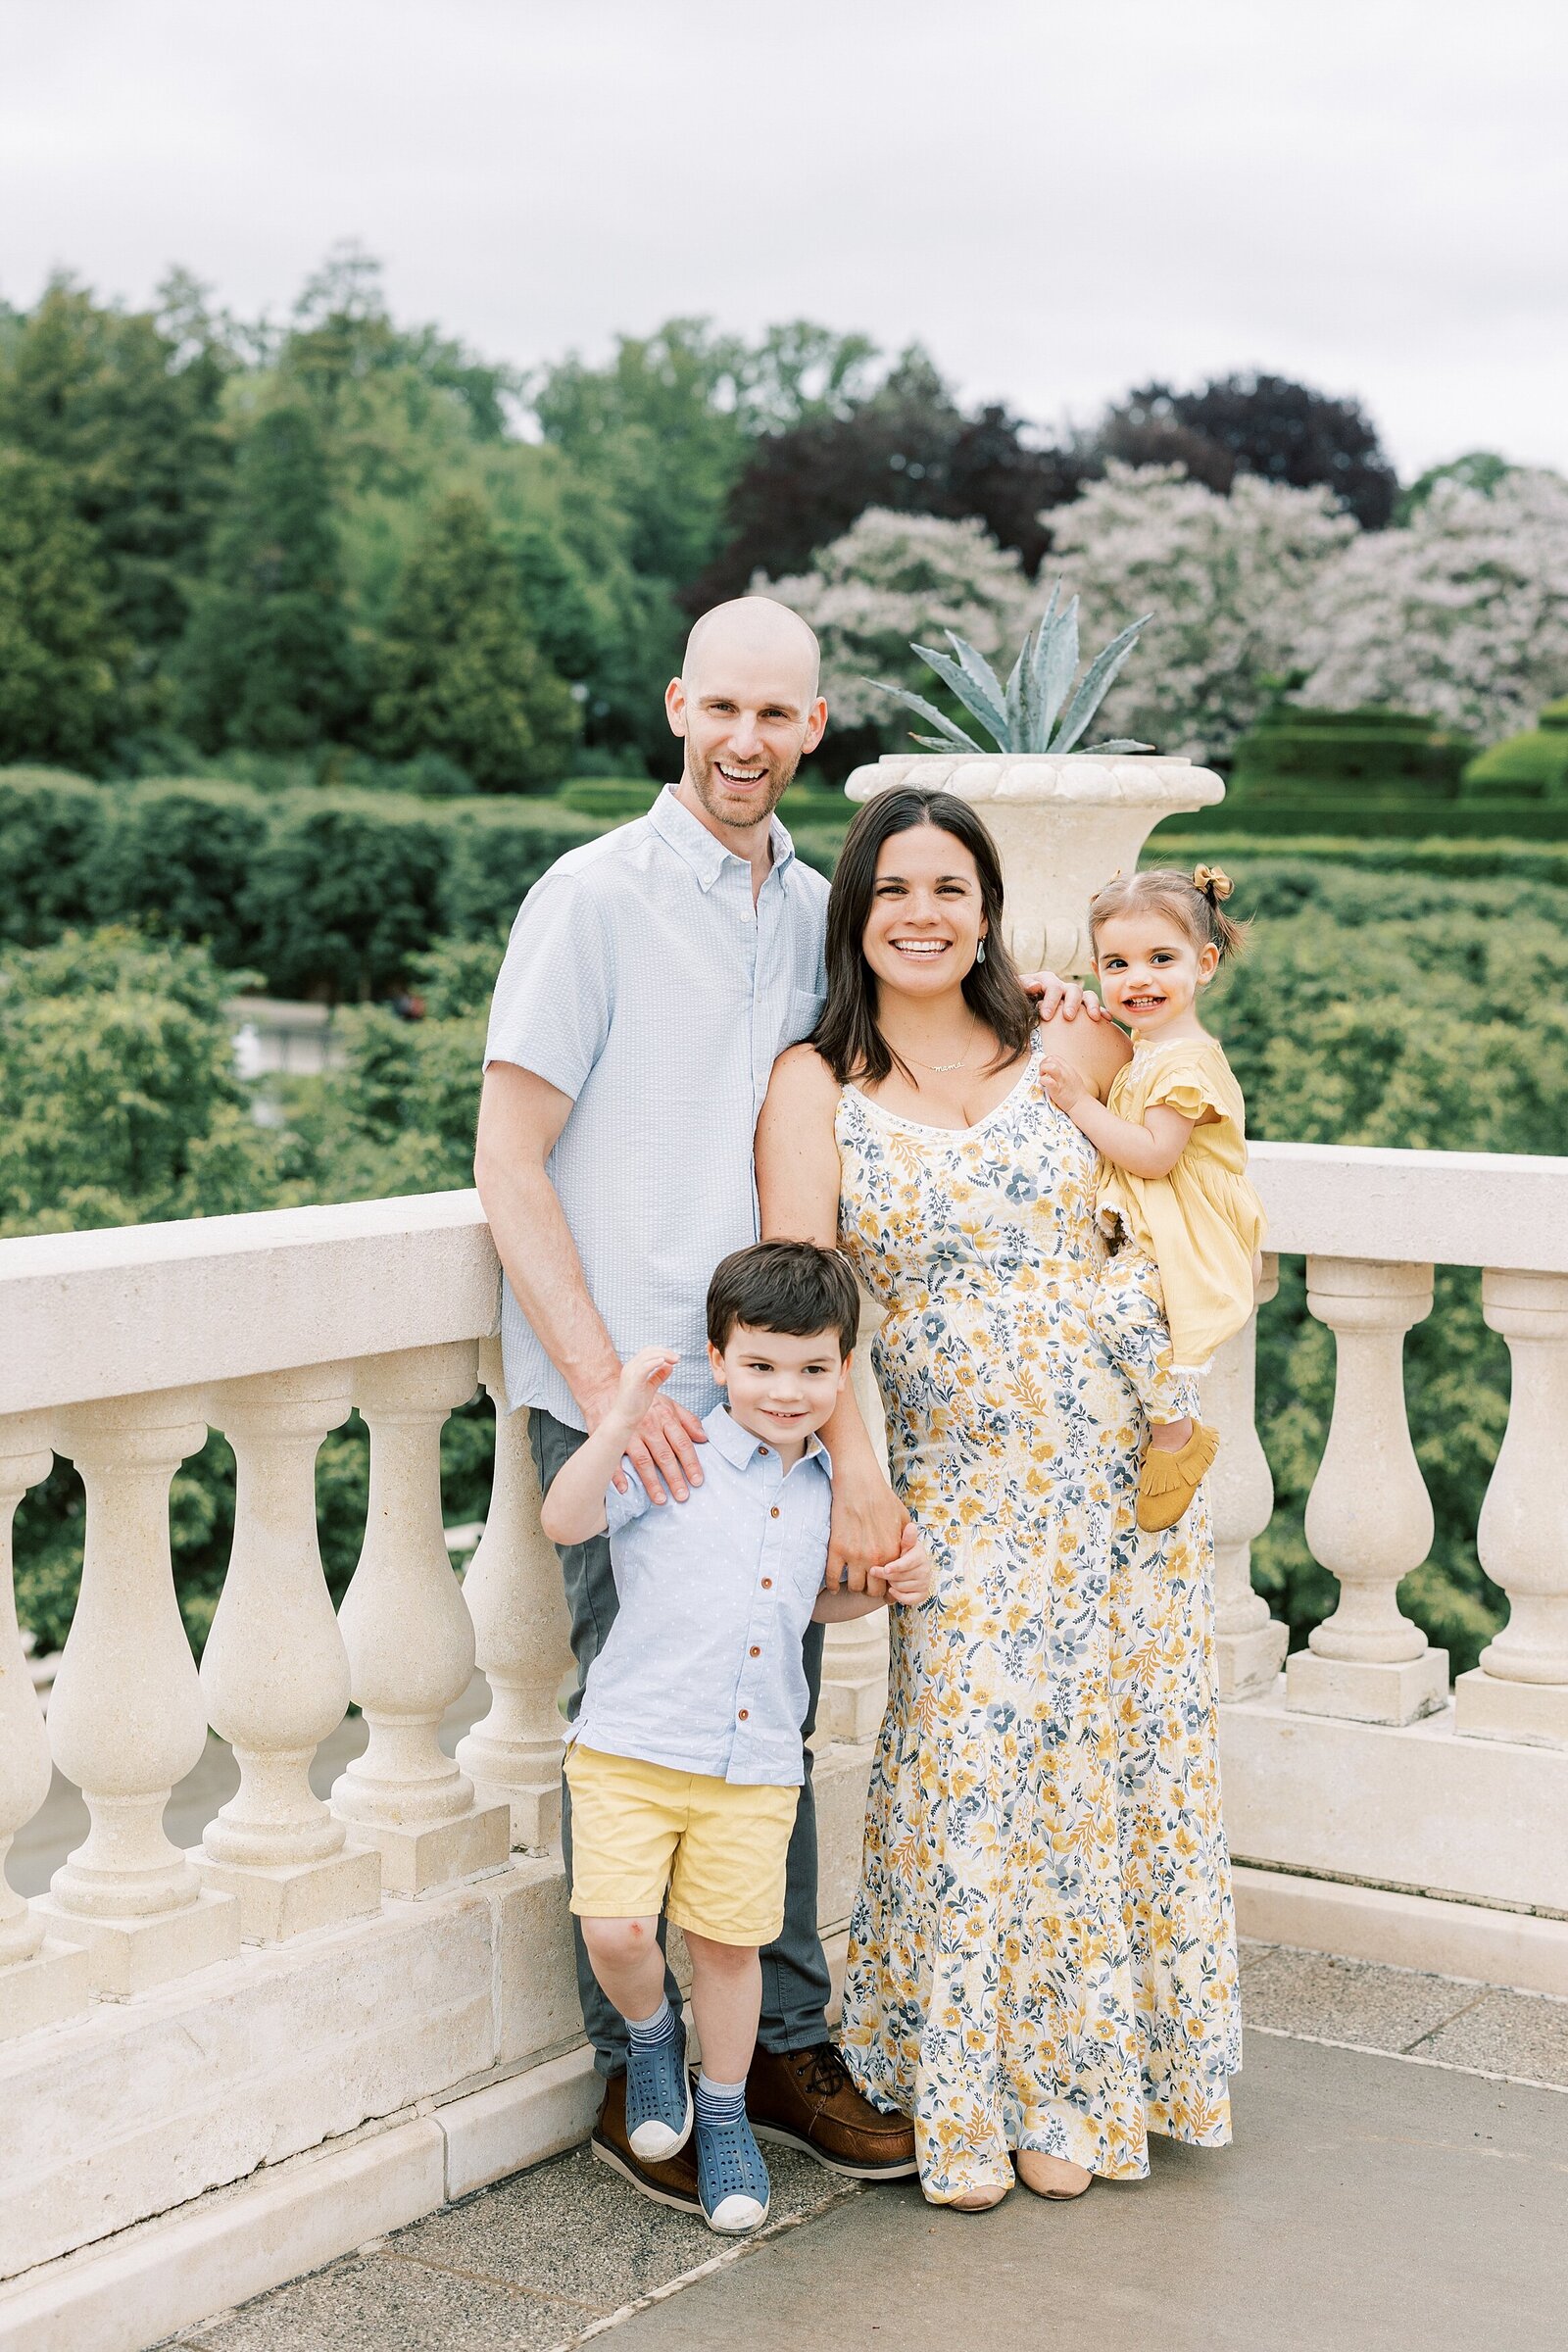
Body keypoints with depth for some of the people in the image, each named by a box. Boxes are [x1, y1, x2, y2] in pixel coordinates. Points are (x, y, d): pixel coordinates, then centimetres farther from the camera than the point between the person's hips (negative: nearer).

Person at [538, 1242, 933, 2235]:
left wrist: (890, 1585, 5)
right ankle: (653, 2035, 21)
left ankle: (724, 2117, 32)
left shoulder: (826, 1484, 8)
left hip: (757, 1762, 4)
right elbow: (565, 1521, -21)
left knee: (729, 1942, 10)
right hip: (631, 1746, -3)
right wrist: (622, 1421, -31)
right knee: (616, 1931, -12)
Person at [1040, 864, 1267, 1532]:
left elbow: (1152, 1154, -26)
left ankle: (1175, 1433, -13)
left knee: (1123, 1305, -32)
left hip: (1183, 1243, -11)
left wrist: (1079, 1102, -21)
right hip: (1139, 1234, 11)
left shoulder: (1187, 1061, -18)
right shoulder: (1144, 1044, 14)